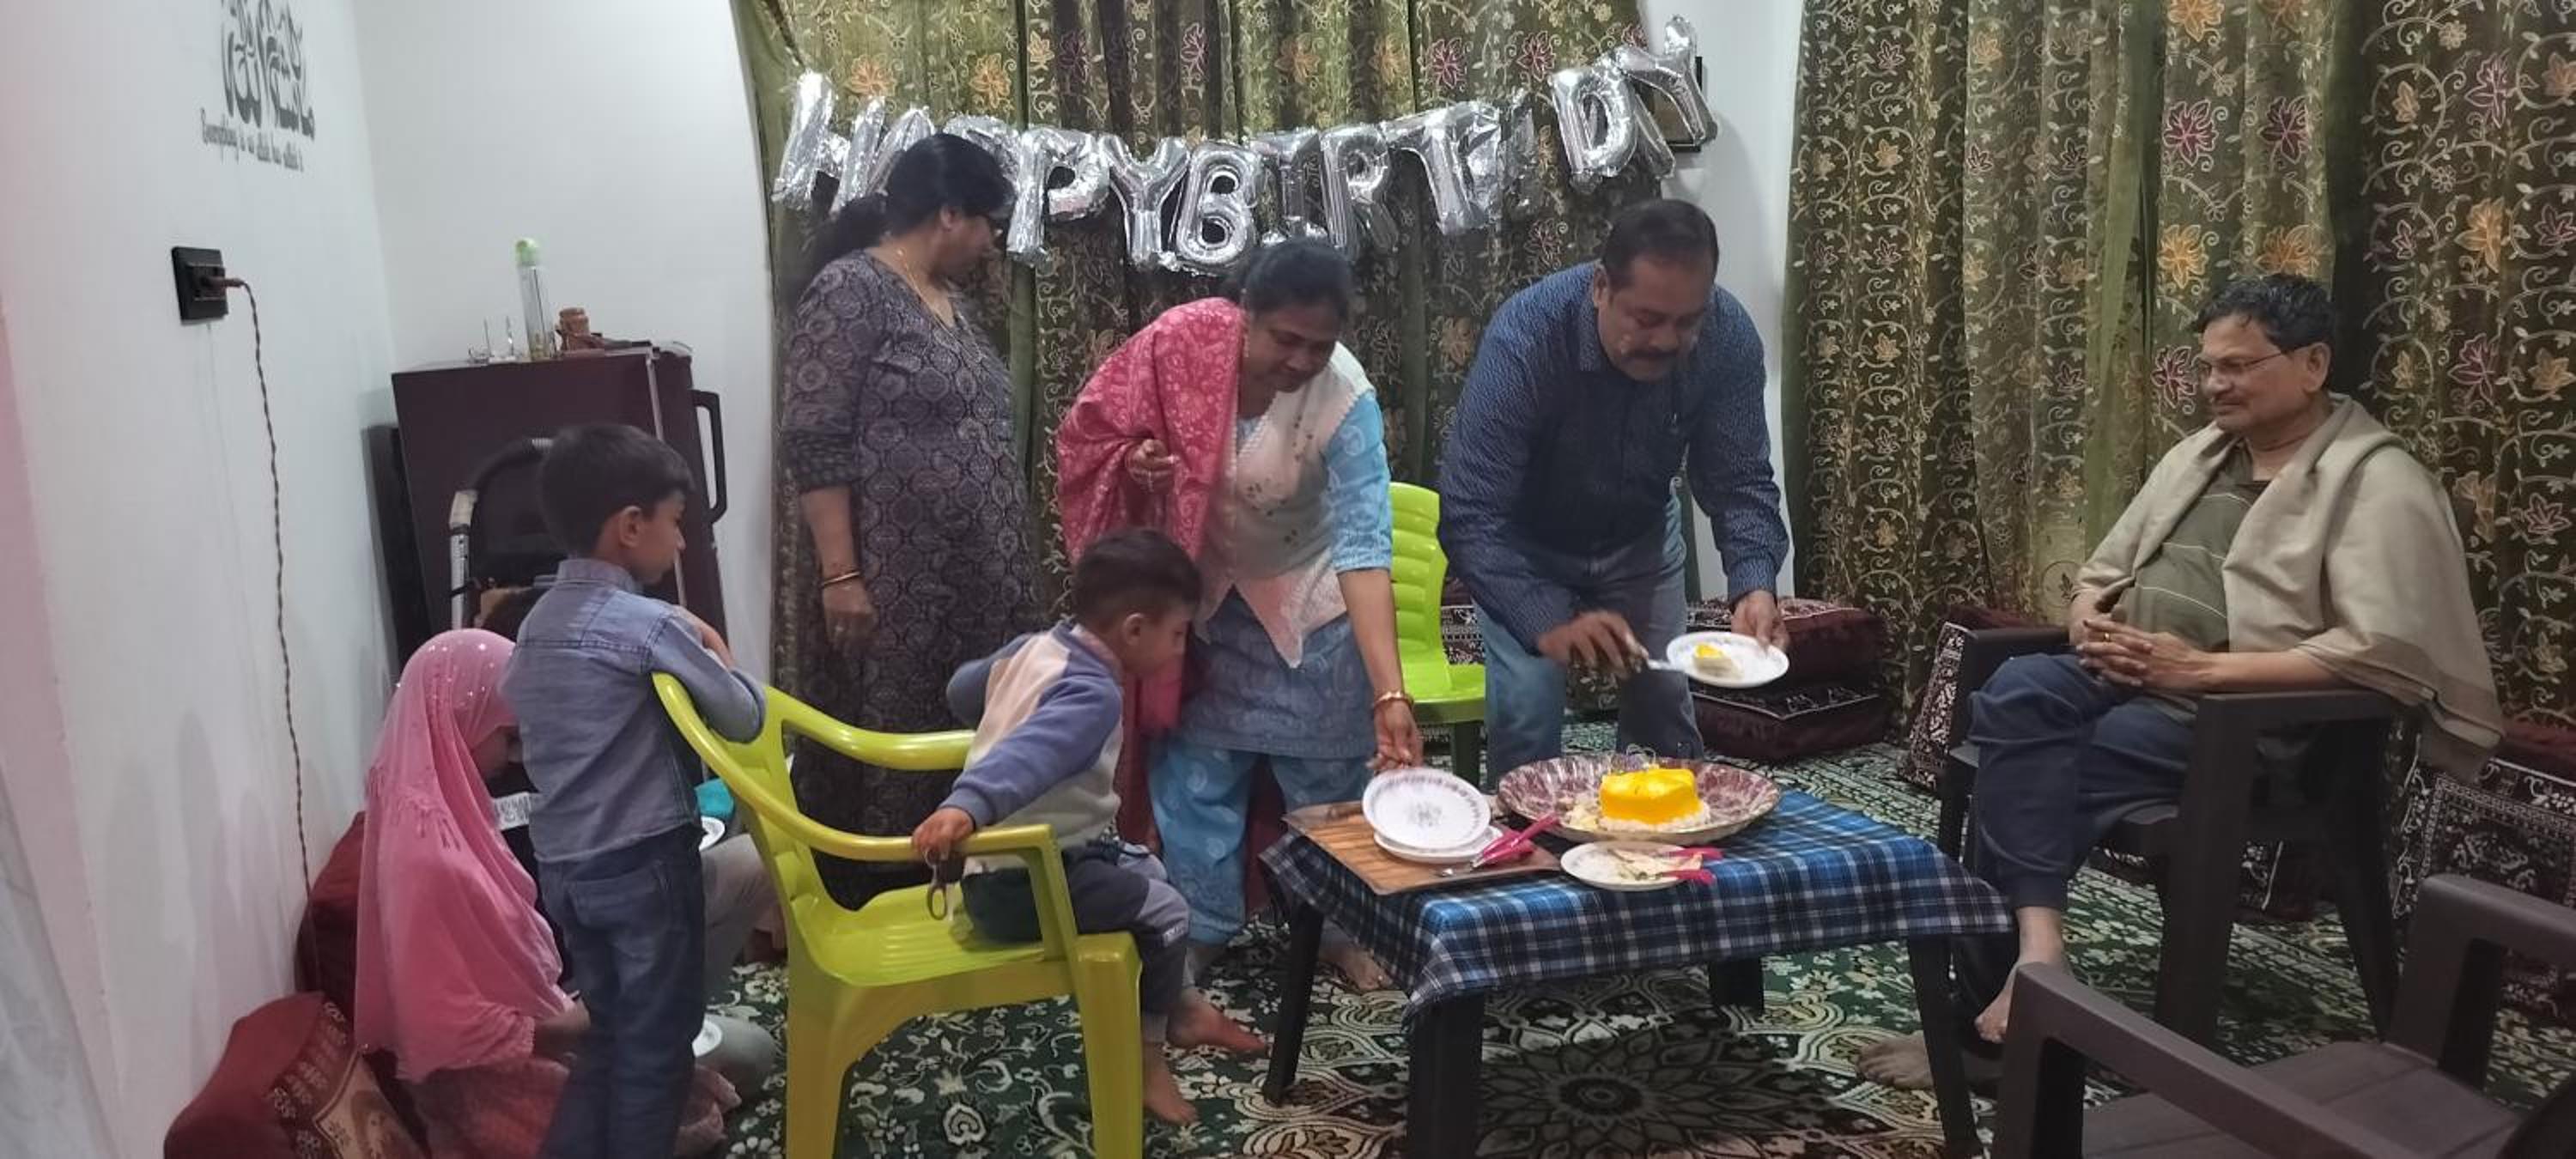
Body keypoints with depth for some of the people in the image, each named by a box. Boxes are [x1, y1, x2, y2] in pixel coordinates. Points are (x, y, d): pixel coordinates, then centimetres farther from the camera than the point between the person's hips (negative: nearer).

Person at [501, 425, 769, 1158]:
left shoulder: (539, 621, 7)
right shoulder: (650, 625, -18)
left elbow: (514, 718, 14)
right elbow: (744, 719, -15)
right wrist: (713, 649, 3)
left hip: (562, 863, 8)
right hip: (643, 861, -7)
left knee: (600, 1031, 20)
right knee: (655, 1041, 8)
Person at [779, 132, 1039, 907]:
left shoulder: (948, 299, 15)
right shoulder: (850, 290, -12)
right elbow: (813, 444, -17)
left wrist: (1002, 574, 20)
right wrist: (840, 575, -21)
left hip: (970, 584, 9)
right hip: (889, 587, -8)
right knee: (885, 758, 0)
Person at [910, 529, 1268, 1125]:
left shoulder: (1033, 647, 4)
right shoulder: (1092, 694, -24)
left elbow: (963, 689, 22)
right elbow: (1025, 757, -42)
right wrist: (964, 808, -58)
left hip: (1012, 859, 10)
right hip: (1023, 884, -10)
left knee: (1148, 870, 23)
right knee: (1165, 912, -3)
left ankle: (1184, 1007, 36)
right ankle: (1142, 1054, 15)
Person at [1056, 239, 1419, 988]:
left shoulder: (1346, 399, -30)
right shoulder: (1180, 342, -24)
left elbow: (1364, 549, -36)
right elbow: (1093, 432, -8)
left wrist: (1390, 695, -44)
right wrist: (1133, 464, -31)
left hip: (1305, 599, -1)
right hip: (1196, 594, 2)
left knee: (1330, 777, 7)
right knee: (1194, 771, 8)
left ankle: (1345, 927, 26)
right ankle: (1200, 929, 25)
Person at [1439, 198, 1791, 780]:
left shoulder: (1728, 336, -25)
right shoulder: (1525, 336, -36)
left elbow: (1740, 484, -18)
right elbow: (1470, 515, -38)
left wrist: (1754, 587, -37)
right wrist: (1548, 622, -51)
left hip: (1639, 539, 3)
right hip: (1525, 544, -3)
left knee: (1664, 705, 6)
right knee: (1526, 714, -13)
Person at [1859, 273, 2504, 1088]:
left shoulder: (2377, 481, -6)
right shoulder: (2199, 452, 18)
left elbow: (2379, 652, -18)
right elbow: (2103, 569, 25)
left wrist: (2198, 668, -21)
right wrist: (2089, 619, 0)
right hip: (2123, 680, 7)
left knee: (2027, 775, -27)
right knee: (2017, 693, -27)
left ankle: (1983, 1006, -22)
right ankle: (2036, 942, -35)